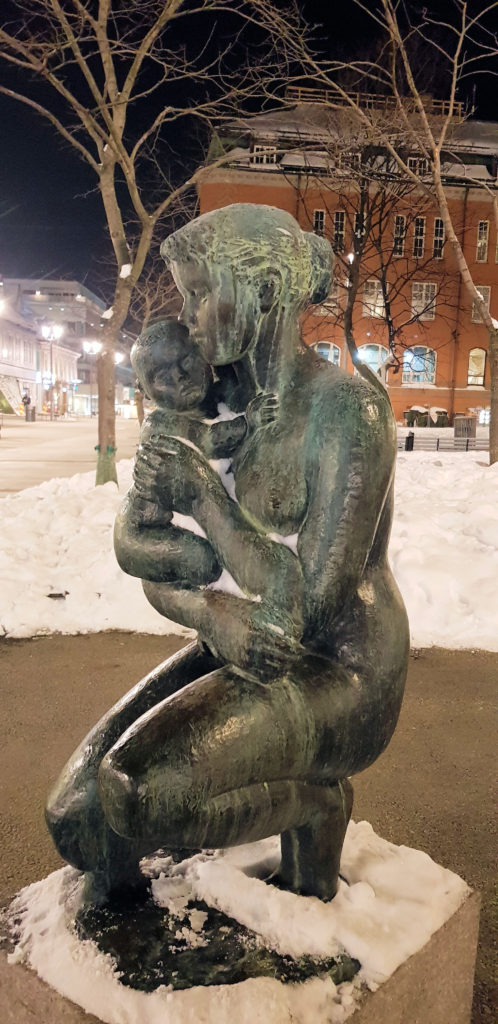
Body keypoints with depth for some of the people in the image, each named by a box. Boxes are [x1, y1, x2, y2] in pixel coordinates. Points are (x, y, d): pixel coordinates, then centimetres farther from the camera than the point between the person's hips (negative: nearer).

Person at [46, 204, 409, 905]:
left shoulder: (348, 407, -19)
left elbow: (312, 608, -25)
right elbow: (155, 573, 3)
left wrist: (203, 497, -17)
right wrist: (210, 613, -20)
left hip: (341, 672, -6)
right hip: (255, 655, 6)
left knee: (138, 792, -27)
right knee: (80, 815, -10)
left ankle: (315, 802, 3)